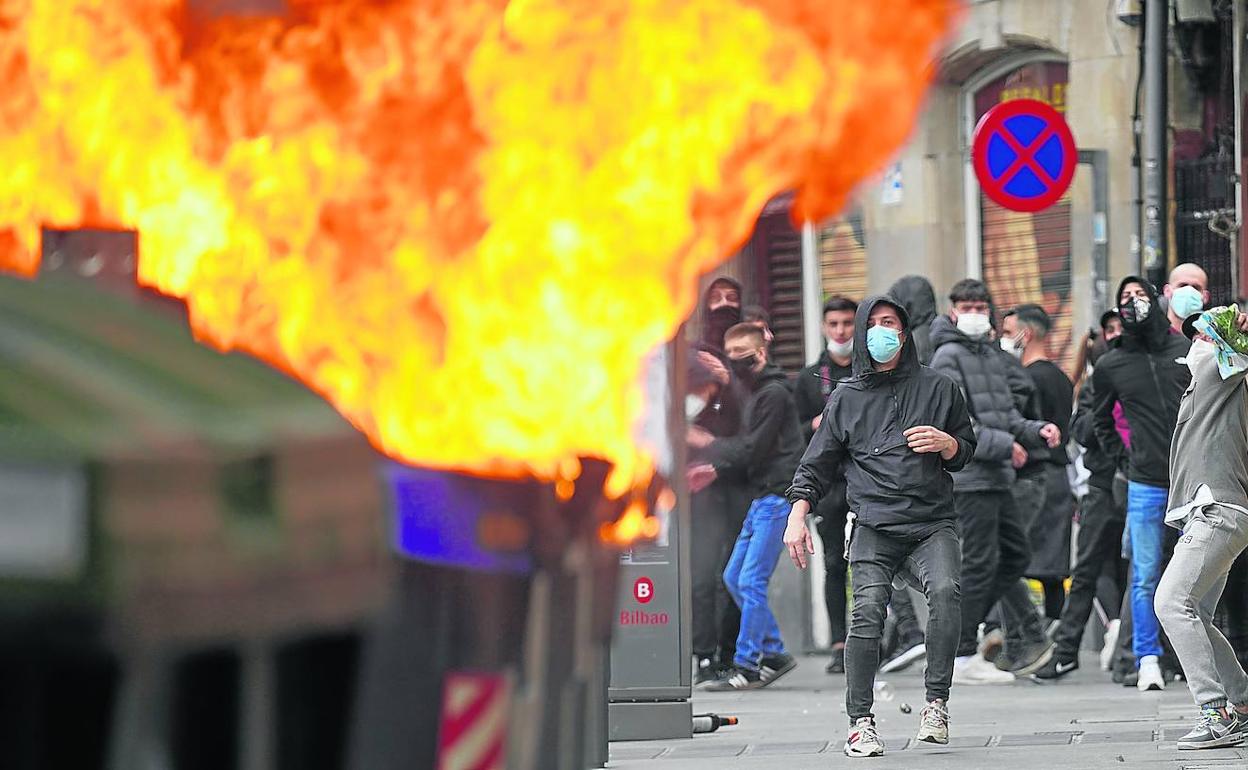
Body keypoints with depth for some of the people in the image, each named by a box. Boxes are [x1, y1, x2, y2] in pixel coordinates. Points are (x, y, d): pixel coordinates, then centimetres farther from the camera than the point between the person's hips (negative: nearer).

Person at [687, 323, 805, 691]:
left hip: (776, 498, -10)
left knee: (751, 581, -11)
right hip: (762, 499, 10)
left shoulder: (774, 394, -12)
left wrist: (711, 445, -7)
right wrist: (716, 469, 6)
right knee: (734, 577, 11)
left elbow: (753, 450, -17)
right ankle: (774, 653, 17)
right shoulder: (757, 393, 19)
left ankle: (747, 666, -9)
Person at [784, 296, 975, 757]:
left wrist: (946, 443, -1)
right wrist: (798, 515, 5)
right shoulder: (846, 399, 16)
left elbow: (967, 450, 22)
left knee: (945, 591, -28)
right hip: (873, 525, 0)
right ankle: (860, 722, -13)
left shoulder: (938, 389, 15)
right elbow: (817, 464, 19)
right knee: (867, 611, -20)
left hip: (932, 522, 0)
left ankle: (937, 703, -20)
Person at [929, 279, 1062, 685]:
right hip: (969, 475, -9)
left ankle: (961, 630, 17)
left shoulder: (992, 354, 19)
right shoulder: (949, 357, -8)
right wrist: (1005, 445, -18)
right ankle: (964, 657, -1)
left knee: (1016, 553, 12)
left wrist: (1036, 430, 4)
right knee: (981, 561, -7)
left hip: (996, 476, 9)